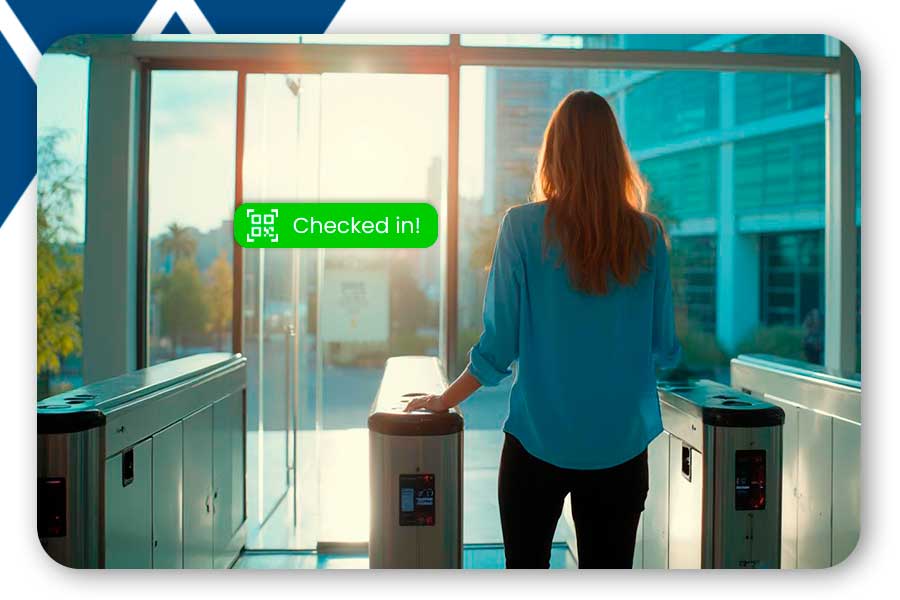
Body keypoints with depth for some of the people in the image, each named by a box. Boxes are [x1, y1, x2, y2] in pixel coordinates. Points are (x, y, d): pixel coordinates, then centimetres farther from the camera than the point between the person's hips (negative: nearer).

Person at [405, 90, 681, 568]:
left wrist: (443, 401, 6)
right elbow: (664, 350, 4)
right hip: (622, 442, 3)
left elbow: (499, 345, -9)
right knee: (609, 567, 14)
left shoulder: (524, 226, -10)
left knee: (526, 565, 15)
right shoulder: (648, 234, -2)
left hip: (540, 440, -2)